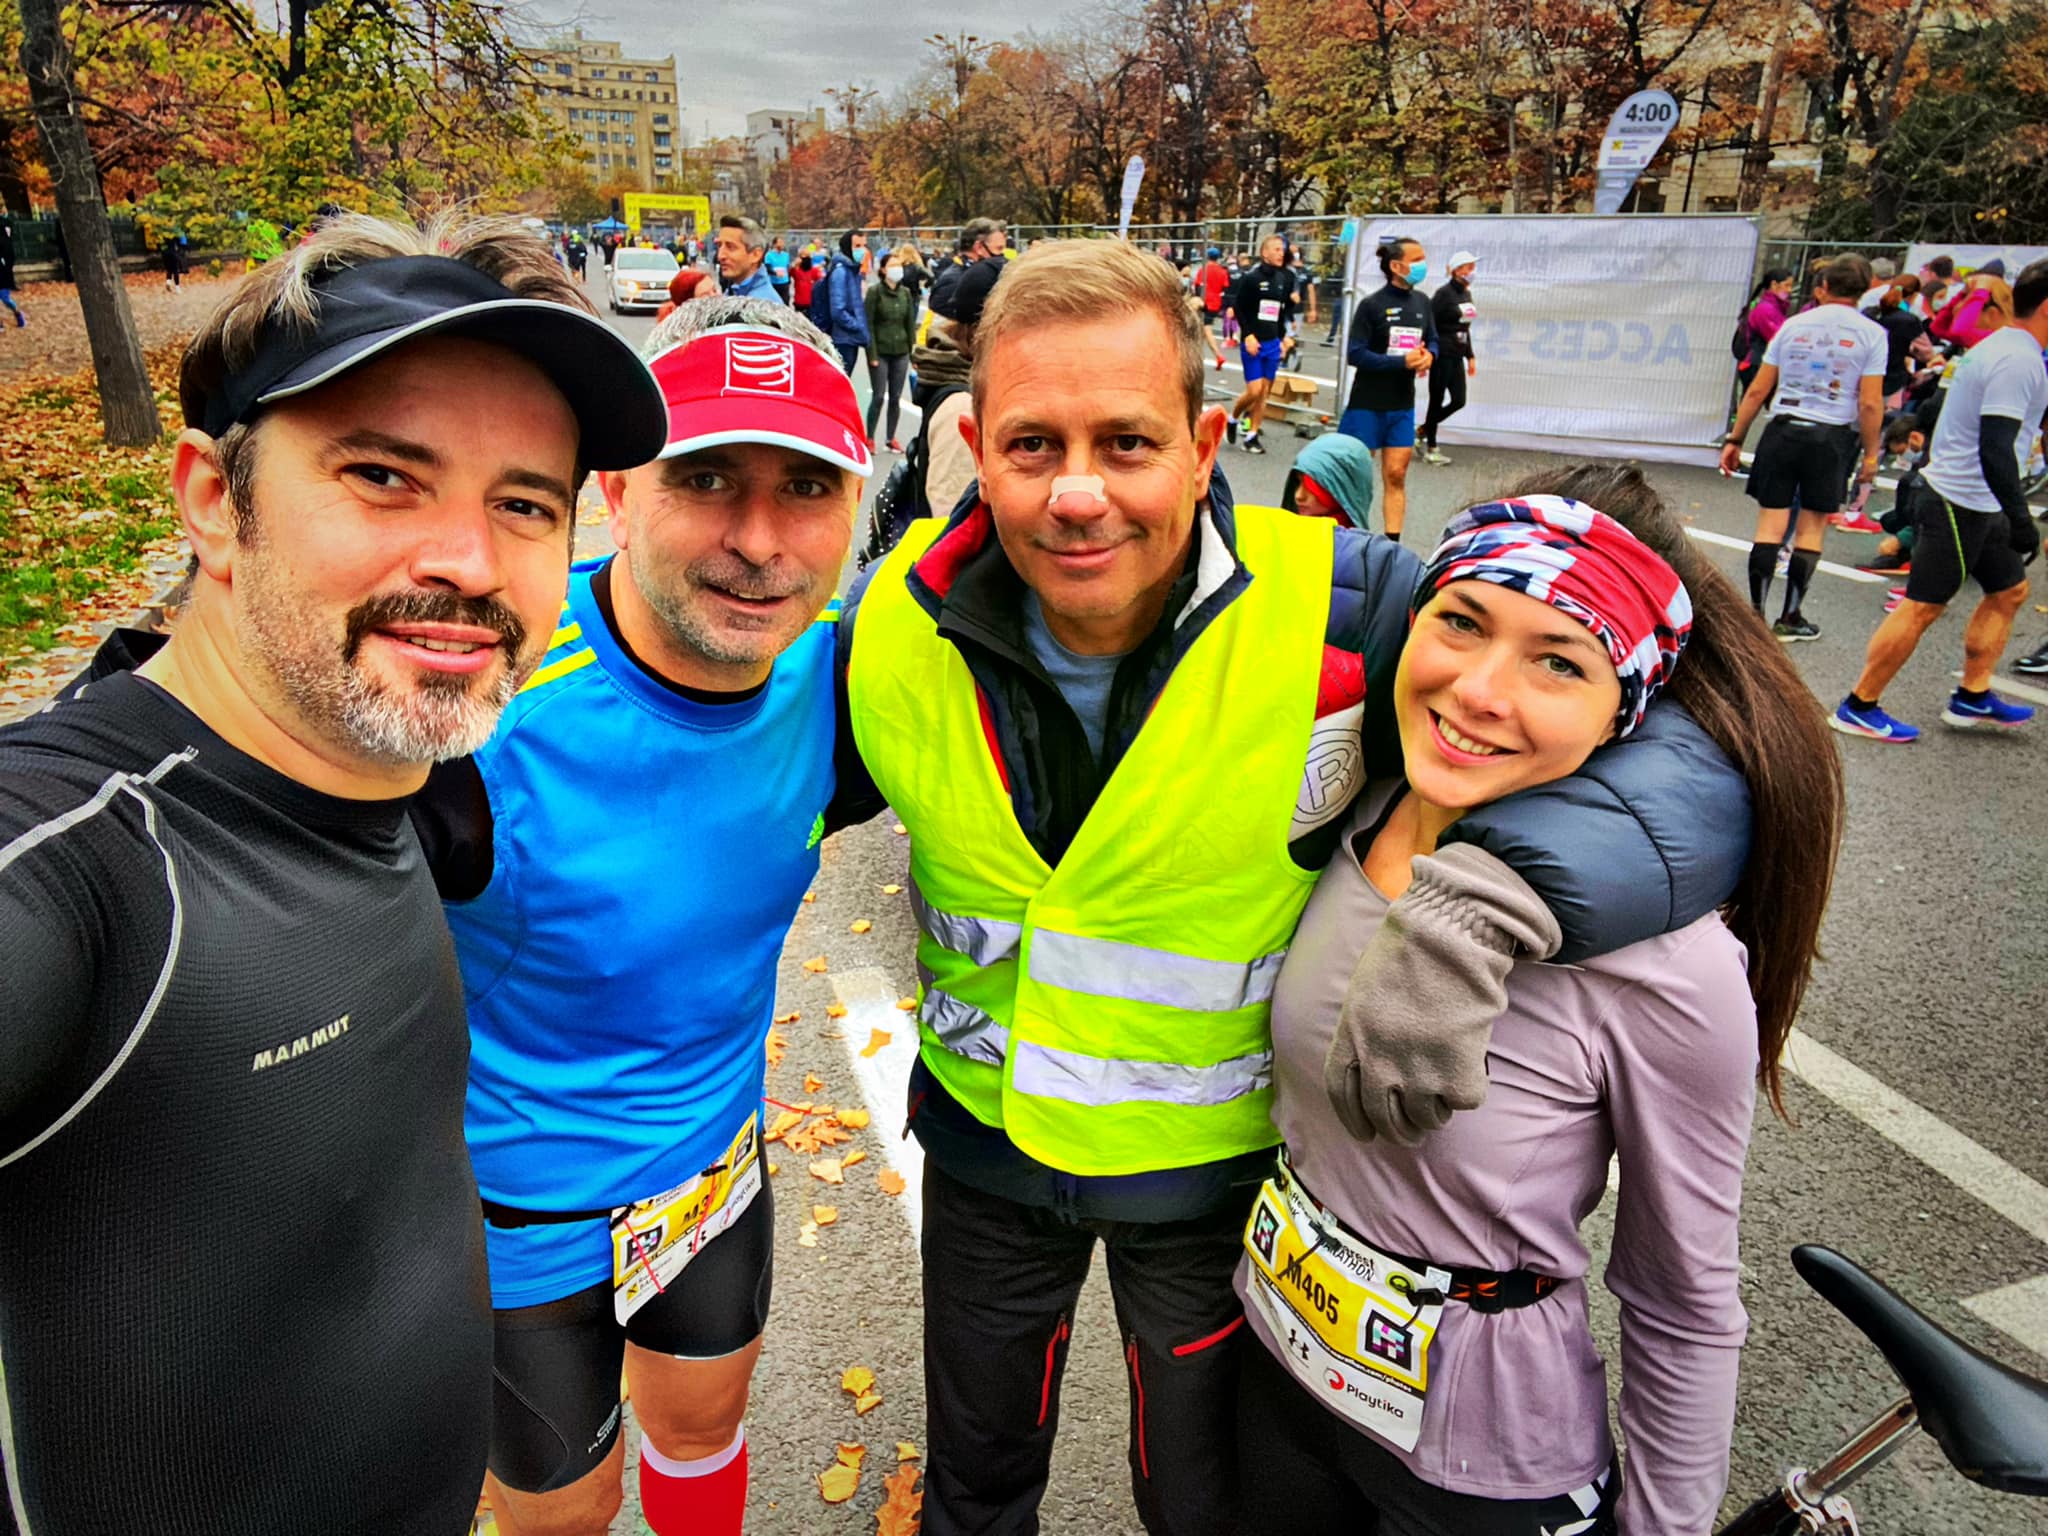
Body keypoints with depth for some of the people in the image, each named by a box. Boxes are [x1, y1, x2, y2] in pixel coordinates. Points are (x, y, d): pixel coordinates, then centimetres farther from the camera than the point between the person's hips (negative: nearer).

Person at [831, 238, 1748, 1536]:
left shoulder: (1343, 609, -27)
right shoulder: (895, 622, -17)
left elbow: (1687, 756, -25)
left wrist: (1486, 894, -41)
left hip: (1221, 1169, -2)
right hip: (984, 1137, 3)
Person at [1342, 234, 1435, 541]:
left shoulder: (1422, 303, 6)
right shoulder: (1372, 305, -11)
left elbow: (1433, 341, 16)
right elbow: (1355, 354, -14)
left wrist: (1429, 356, -8)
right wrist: (1402, 362, -21)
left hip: (1402, 406, 5)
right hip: (1367, 404, -5)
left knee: (1396, 476, 5)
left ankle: (1392, 543, 9)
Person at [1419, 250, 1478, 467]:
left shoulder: (1466, 294, 13)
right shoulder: (1444, 293, -11)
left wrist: (1470, 356, 20)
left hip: (1456, 357, 8)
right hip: (1442, 355, -8)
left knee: (1458, 401, 7)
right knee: (1437, 401, 0)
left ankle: (1423, 430, 23)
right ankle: (1430, 449, 10)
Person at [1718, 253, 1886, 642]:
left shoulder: (1793, 325, 6)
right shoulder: (1871, 333, 0)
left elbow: (1757, 391, 5)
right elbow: (1870, 404, -6)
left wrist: (1735, 439, 11)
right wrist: (1870, 454, 3)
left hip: (1783, 430, 1)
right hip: (1832, 437, -1)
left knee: (1771, 523, 3)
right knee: (1812, 528, 7)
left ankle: (1756, 612, 2)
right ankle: (1791, 618, 10)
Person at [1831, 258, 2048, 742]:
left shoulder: (2003, 346, 13)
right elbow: (1995, 450, -26)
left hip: (1975, 502, 11)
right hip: (1959, 504, -11)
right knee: (1922, 607, -5)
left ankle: (1972, 697, 22)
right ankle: (1858, 708, 1)